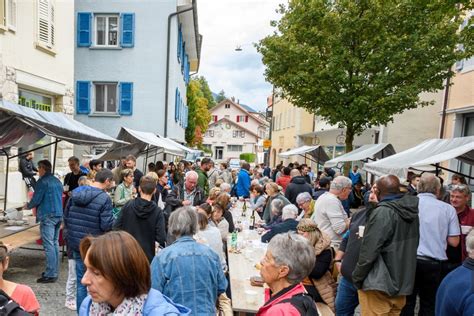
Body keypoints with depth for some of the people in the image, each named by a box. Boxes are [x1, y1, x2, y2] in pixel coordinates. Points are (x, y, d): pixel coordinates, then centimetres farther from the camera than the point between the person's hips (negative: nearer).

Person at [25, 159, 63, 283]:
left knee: (49, 245, -5)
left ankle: (50, 274, -3)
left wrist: (28, 206, 11)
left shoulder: (42, 181, -9)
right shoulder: (57, 181, 14)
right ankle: (54, 271, 21)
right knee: (55, 243, 14)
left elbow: (36, 200, -11)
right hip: (58, 215, 8)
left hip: (47, 216, -8)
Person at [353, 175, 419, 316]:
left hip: (379, 284, -8)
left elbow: (369, 252, -23)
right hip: (402, 283, 8)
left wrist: (357, 277, -9)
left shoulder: (382, 212, -22)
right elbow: (412, 244, 14)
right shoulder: (412, 210, 3)